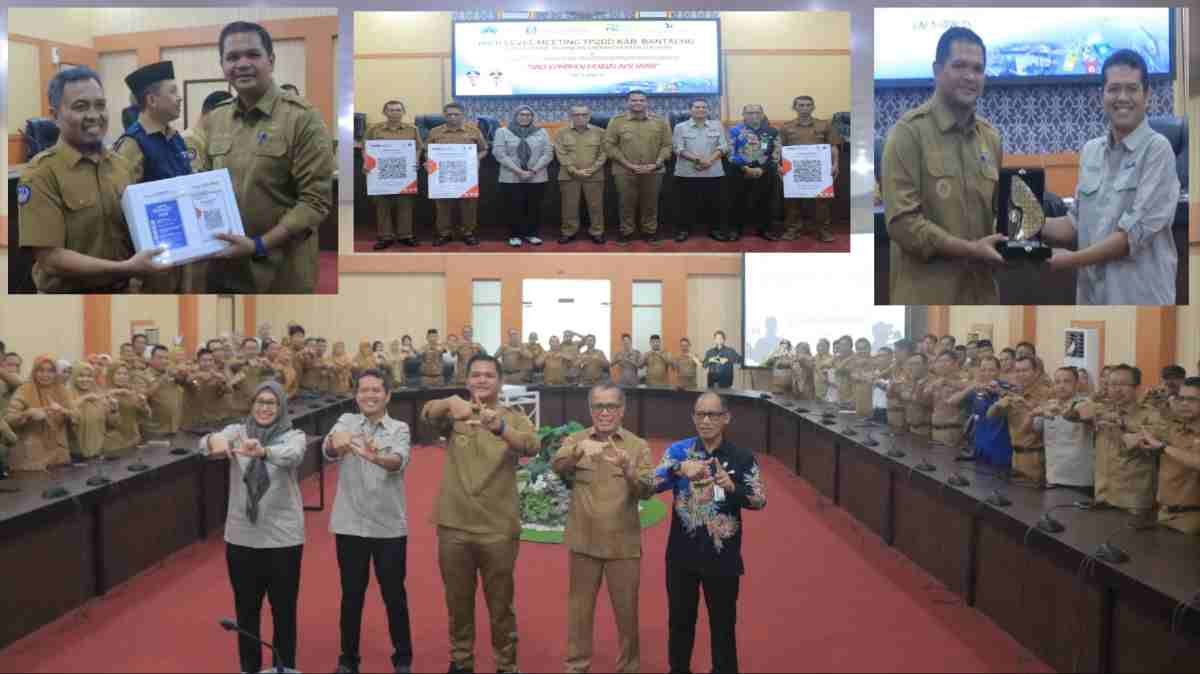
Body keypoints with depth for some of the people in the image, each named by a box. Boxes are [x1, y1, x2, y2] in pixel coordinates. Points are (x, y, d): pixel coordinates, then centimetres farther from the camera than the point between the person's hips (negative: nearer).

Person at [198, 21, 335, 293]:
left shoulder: (303, 118, -9)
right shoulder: (212, 120, 9)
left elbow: (316, 201, -14)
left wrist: (259, 245, -19)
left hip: (280, 273, -5)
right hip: (222, 269, 5)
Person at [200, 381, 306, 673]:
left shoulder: (294, 436, -4)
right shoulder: (237, 431, 1)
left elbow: (293, 456, -27)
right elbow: (205, 444, -19)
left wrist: (263, 451, -49)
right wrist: (214, 441, -45)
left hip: (283, 537, -2)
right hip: (241, 537, 2)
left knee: (284, 611, 8)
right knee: (246, 610, 14)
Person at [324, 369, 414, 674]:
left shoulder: (399, 428, -1)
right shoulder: (346, 422, 2)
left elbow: (399, 461, -22)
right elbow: (328, 451, -19)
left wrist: (375, 457, -45)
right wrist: (336, 443, -44)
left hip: (389, 526, -1)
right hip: (350, 525, 1)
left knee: (395, 596, 8)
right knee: (351, 596, 12)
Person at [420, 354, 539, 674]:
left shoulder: (513, 417, -2)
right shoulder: (453, 415, 2)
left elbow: (532, 446, -23)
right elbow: (426, 414, -20)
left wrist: (499, 428, -44)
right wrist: (450, 402, -43)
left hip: (498, 528, -1)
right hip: (454, 526, 2)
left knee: (500, 603, 11)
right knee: (458, 602, 16)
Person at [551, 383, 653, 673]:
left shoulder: (638, 446, 0)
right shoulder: (575, 440, 2)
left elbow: (647, 490, -12)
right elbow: (556, 465, -19)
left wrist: (629, 470, -32)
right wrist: (579, 450, -40)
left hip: (623, 544, 0)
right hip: (583, 541, 1)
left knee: (626, 610, 10)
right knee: (579, 608, 13)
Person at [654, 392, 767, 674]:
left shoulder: (742, 457, -5)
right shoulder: (678, 450, -3)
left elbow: (760, 501, -6)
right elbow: (650, 484, -13)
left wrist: (732, 487, -24)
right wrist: (679, 469, -31)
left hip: (722, 557, -1)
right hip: (682, 554, 1)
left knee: (723, 623, 10)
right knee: (680, 620, 15)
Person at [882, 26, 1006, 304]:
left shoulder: (991, 136, 11)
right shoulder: (909, 131, -10)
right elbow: (901, 221, -17)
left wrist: (1007, 240, 0)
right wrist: (969, 250, -18)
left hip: (980, 289, 7)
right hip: (927, 293, -7)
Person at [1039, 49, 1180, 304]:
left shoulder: (1157, 149, -8)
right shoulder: (1090, 150, 10)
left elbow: (1135, 233, -15)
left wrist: (1070, 260, -12)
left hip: (1140, 296, -6)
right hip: (1092, 293, 6)